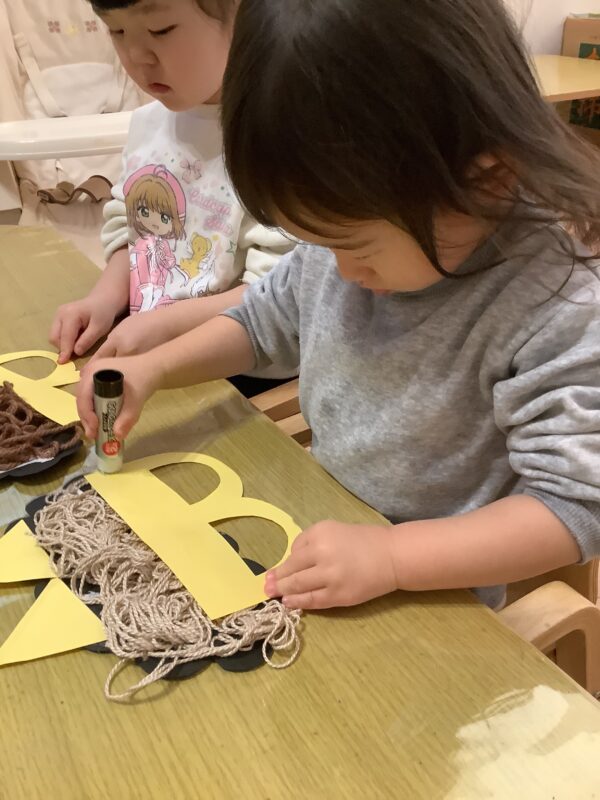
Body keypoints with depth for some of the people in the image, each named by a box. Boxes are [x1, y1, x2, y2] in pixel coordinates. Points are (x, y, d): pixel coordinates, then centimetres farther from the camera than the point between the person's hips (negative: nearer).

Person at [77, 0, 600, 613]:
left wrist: (388, 556, -32)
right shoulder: (349, 224, -5)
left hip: (431, 599, -5)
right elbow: (265, 321, 11)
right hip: (320, 531, 5)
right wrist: (153, 368, -3)